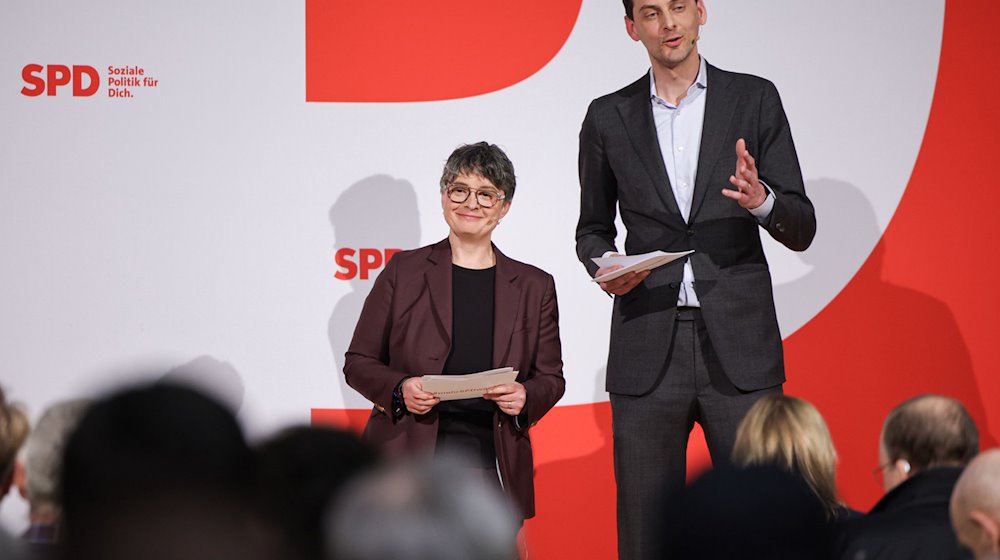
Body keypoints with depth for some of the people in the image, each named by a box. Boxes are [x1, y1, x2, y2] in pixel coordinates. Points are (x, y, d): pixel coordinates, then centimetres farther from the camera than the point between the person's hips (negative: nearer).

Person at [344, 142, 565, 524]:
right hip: (408, 460, -1)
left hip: (490, 464, 1)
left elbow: (550, 378, 15)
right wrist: (399, 389, -10)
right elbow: (358, 362, 9)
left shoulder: (534, 287, 12)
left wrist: (525, 397, -8)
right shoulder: (404, 272, 8)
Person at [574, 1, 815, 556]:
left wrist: (760, 199, -17)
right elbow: (592, 228, 19)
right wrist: (606, 266, -3)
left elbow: (801, 230, 4)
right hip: (647, 352, 1)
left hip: (738, 347, -1)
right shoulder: (608, 117, 10)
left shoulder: (755, 99, 6)